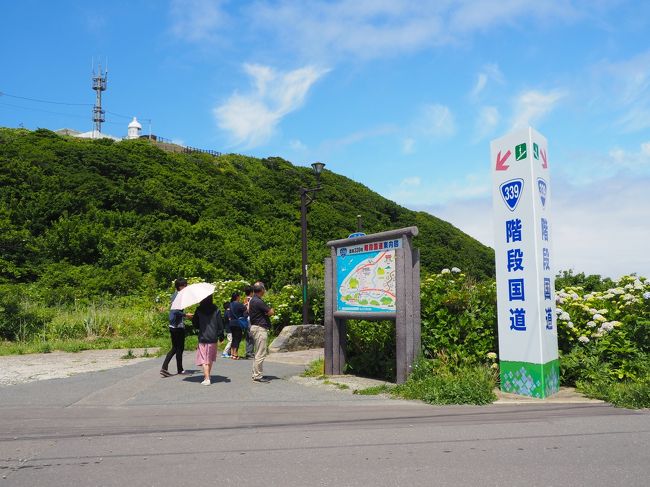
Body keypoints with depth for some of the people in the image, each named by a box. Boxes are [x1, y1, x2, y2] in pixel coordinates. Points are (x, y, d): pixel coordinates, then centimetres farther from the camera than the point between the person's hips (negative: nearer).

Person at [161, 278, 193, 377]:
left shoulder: (175, 295, 14)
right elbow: (176, 311, -25)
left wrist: (185, 314, 17)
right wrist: (186, 315, -17)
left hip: (172, 325, 9)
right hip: (178, 326, -9)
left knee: (175, 348, 14)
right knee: (179, 348, 4)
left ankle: (164, 368, 7)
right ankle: (180, 370, 15)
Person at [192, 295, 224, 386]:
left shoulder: (199, 310, -5)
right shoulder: (216, 310, -3)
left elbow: (195, 324, 4)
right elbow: (220, 324, -2)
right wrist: (221, 336, 7)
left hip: (203, 338, -2)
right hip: (213, 338, 2)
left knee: (204, 359, 1)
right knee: (210, 359, 17)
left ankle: (207, 379, -7)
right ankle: (207, 376, 26)